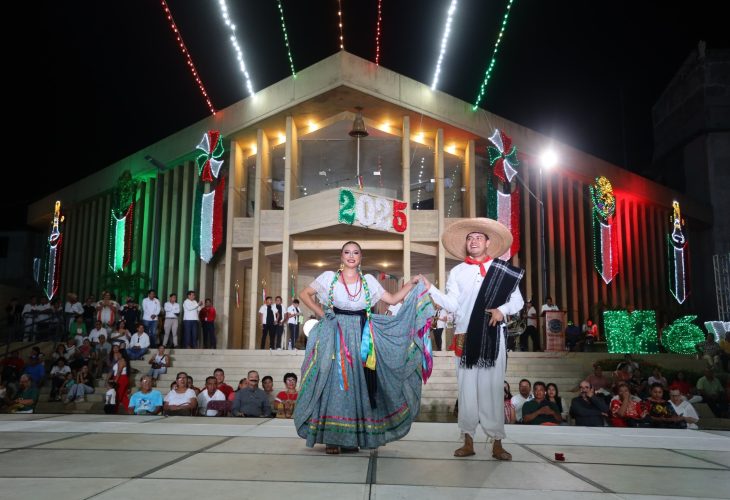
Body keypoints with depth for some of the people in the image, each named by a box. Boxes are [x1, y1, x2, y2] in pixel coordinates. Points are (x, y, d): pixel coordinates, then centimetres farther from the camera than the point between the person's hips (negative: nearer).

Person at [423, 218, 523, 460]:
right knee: (467, 388, 2)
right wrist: (430, 289, -9)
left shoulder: (504, 270, 6)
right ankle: (468, 441, 11)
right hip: (466, 336, 1)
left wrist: (503, 309, -12)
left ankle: (497, 442, 9)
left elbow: (518, 301, 7)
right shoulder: (457, 272, 10)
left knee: (492, 388, 1)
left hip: (493, 336, -1)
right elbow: (452, 305, 2)